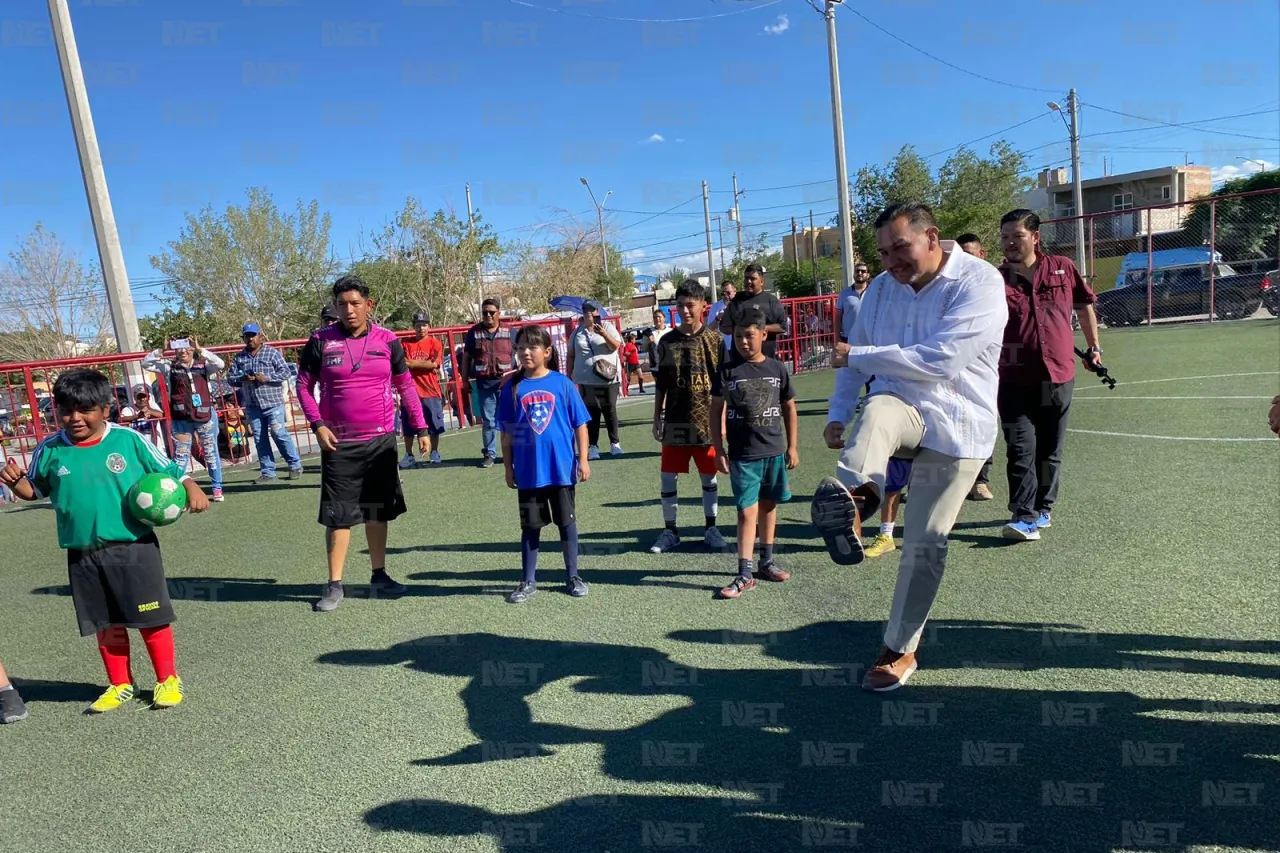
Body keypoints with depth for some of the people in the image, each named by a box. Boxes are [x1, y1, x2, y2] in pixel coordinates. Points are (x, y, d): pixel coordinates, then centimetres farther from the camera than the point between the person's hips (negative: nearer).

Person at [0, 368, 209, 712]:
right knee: (107, 624, 15)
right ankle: (120, 685, 31)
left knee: (151, 618, 4)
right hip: (82, 556, 3)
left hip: (134, 548, -3)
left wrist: (193, 490, -18)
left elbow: (171, 472, -1)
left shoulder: (129, 440, -8)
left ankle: (168, 680, 20)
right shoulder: (49, 451, 1)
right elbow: (34, 490, 18)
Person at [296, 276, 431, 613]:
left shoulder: (387, 340, 0)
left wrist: (421, 427, 4)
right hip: (339, 443, -2)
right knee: (338, 515, 1)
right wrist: (317, 425, -9)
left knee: (378, 511, 11)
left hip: (381, 441, 2)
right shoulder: (320, 341, -4)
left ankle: (379, 576, 24)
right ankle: (335, 585, 13)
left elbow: (406, 385, 7)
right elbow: (304, 385, 3)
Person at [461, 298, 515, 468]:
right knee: (488, 420, 5)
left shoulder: (509, 332, 4)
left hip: (506, 382, -1)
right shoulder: (474, 332, 6)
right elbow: (466, 356, 9)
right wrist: (465, 379, 5)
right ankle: (489, 454, 11)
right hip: (483, 383, 1)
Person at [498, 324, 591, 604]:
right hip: (528, 471, 1)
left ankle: (573, 577, 26)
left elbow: (580, 424, -1)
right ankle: (528, 581, 24)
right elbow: (506, 433, 4)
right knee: (530, 526, 12)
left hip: (562, 468, -1)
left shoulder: (562, 383, -5)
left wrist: (583, 459, -4)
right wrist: (508, 469, 4)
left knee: (567, 522, 11)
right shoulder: (513, 387, -1)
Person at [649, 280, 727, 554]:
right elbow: (660, 384, 8)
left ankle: (711, 528, 25)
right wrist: (657, 418, 6)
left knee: (709, 476, 10)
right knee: (668, 476, 5)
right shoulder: (667, 342, 2)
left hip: (707, 421, -1)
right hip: (675, 422, 2)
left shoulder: (714, 339, -3)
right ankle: (670, 530, 19)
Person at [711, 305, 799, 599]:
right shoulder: (726, 372, -3)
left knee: (768, 506, 14)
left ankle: (766, 561, 29)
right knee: (747, 511, -4)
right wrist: (718, 450, -3)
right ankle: (745, 575, -1)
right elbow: (716, 410, 0)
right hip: (742, 455, -2)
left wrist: (792, 447, 7)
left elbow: (789, 408, 8)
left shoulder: (777, 369, 1)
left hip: (774, 451, 2)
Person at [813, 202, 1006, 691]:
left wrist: (859, 355, -20)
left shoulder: (979, 282, -15)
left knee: (925, 545, -1)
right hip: (902, 410, 4)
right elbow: (858, 356, 14)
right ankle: (855, 496, -63)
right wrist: (838, 416, 8)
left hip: (955, 427, -4)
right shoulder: (882, 287, 4)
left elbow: (941, 360, -26)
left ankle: (900, 650, 16)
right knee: (878, 410, -35)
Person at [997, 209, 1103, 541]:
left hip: (1059, 376, 2)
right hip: (1014, 380, -2)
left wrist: (1093, 347, 20)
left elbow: (1085, 305, 17)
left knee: (1050, 451, 12)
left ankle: (1042, 509, 27)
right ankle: (1025, 517, -6)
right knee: (1021, 449, -8)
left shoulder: (1063, 268, 3)